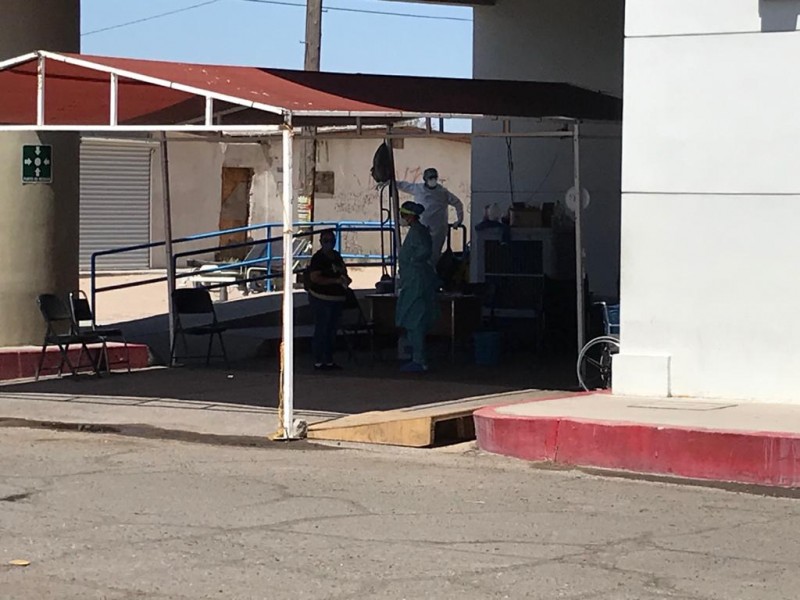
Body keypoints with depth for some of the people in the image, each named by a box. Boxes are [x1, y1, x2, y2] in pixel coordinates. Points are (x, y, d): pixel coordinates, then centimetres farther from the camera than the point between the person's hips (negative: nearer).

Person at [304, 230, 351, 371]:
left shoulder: (336, 256, 14)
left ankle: (329, 360, 19)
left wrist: (344, 277, 1)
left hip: (336, 299, 8)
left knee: (332, 330, 12)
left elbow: (344, 272, 26)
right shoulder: (318, 258, -10)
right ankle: (318, 362, -4)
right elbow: (315, 278, -19)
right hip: (321, 298, -8)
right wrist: (336, 280, -21)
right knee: (321, 330, -7)